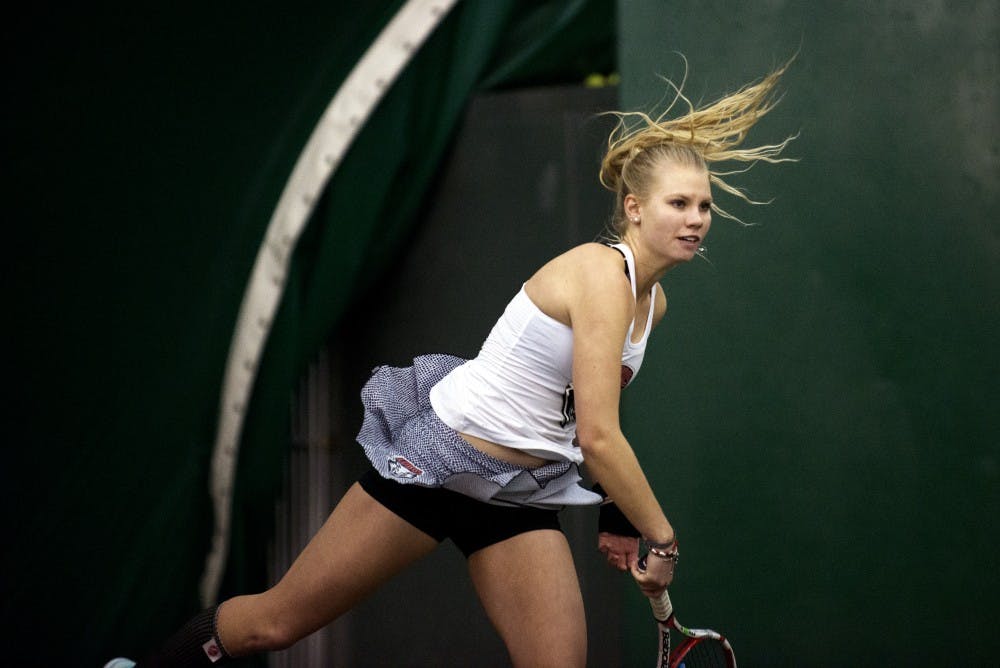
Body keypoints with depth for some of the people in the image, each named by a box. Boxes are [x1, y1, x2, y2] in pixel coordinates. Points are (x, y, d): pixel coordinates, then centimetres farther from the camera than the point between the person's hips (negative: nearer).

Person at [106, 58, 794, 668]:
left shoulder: (654, 301, 6)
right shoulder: (601, 273, -21)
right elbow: (597, 438, -24)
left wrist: (617, 515, 15)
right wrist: (662, 536, -15)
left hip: (521, 491, 8)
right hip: (441, 455, -8)